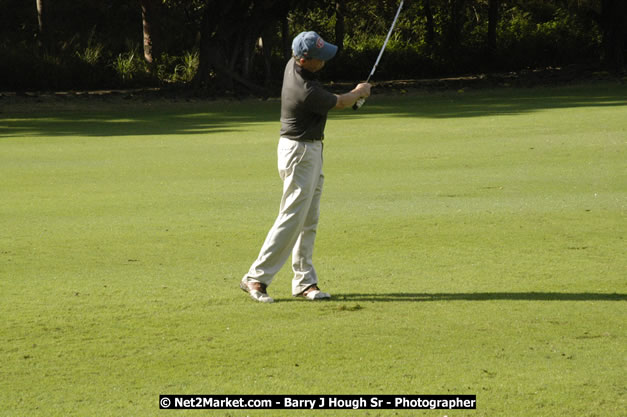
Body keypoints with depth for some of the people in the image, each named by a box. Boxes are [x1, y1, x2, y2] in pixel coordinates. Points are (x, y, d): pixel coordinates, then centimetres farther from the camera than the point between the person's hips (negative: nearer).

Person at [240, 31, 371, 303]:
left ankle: (304, 281, 11)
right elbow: (340, 103, -7)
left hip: (309, 150, 10)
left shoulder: (293, 64, -1)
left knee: (308, 221, 10)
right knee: (292, 218, -10)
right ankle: (256, 278, -8)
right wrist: (360, 92, 13)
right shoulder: (307, 92, -27)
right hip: (300, 153, -10)